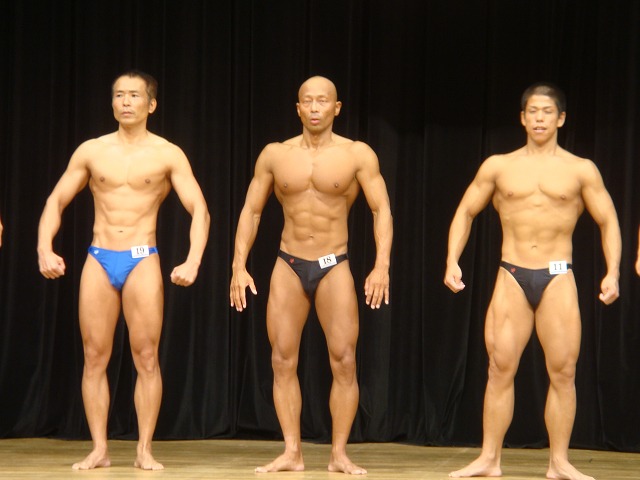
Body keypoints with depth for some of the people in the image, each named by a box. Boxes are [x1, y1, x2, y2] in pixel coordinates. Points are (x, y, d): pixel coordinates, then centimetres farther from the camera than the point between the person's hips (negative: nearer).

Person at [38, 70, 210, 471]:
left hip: (142, 261, -2)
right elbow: (56, 201, 11)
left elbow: (199, 210, -3)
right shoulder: (91, 151, 8)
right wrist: (45, 248, -4)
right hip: (99, 260, 2)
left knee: (146, 357, -4)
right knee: (95, 357, 1)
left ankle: (145, 451, 2)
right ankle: (99, 450, 6)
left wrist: (193, 261, -17)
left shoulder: (167, 155, 1)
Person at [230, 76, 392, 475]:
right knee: (283, 360, -2)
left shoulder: (357, 155, -2)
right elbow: (251, 211, 10)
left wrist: (382, 265, -16)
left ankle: (340, 454, -1)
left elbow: (382, 210, -4)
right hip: (288, 266, 2)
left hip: (334, 266, -2)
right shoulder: (275, 155, 5)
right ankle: (292, 453, 3)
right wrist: (239, 267, 2)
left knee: (344, 361, -7)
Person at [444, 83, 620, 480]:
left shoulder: (581, 170, 5)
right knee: (500, 369, -2)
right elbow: (465, 212, 15)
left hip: (558, 278, -1)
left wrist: (613, 273, -6)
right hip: (512, 277, 1)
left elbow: (608, 222, 6)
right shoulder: (498, 167, 8)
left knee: (563, 371, -3)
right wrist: (452, 261, 3)